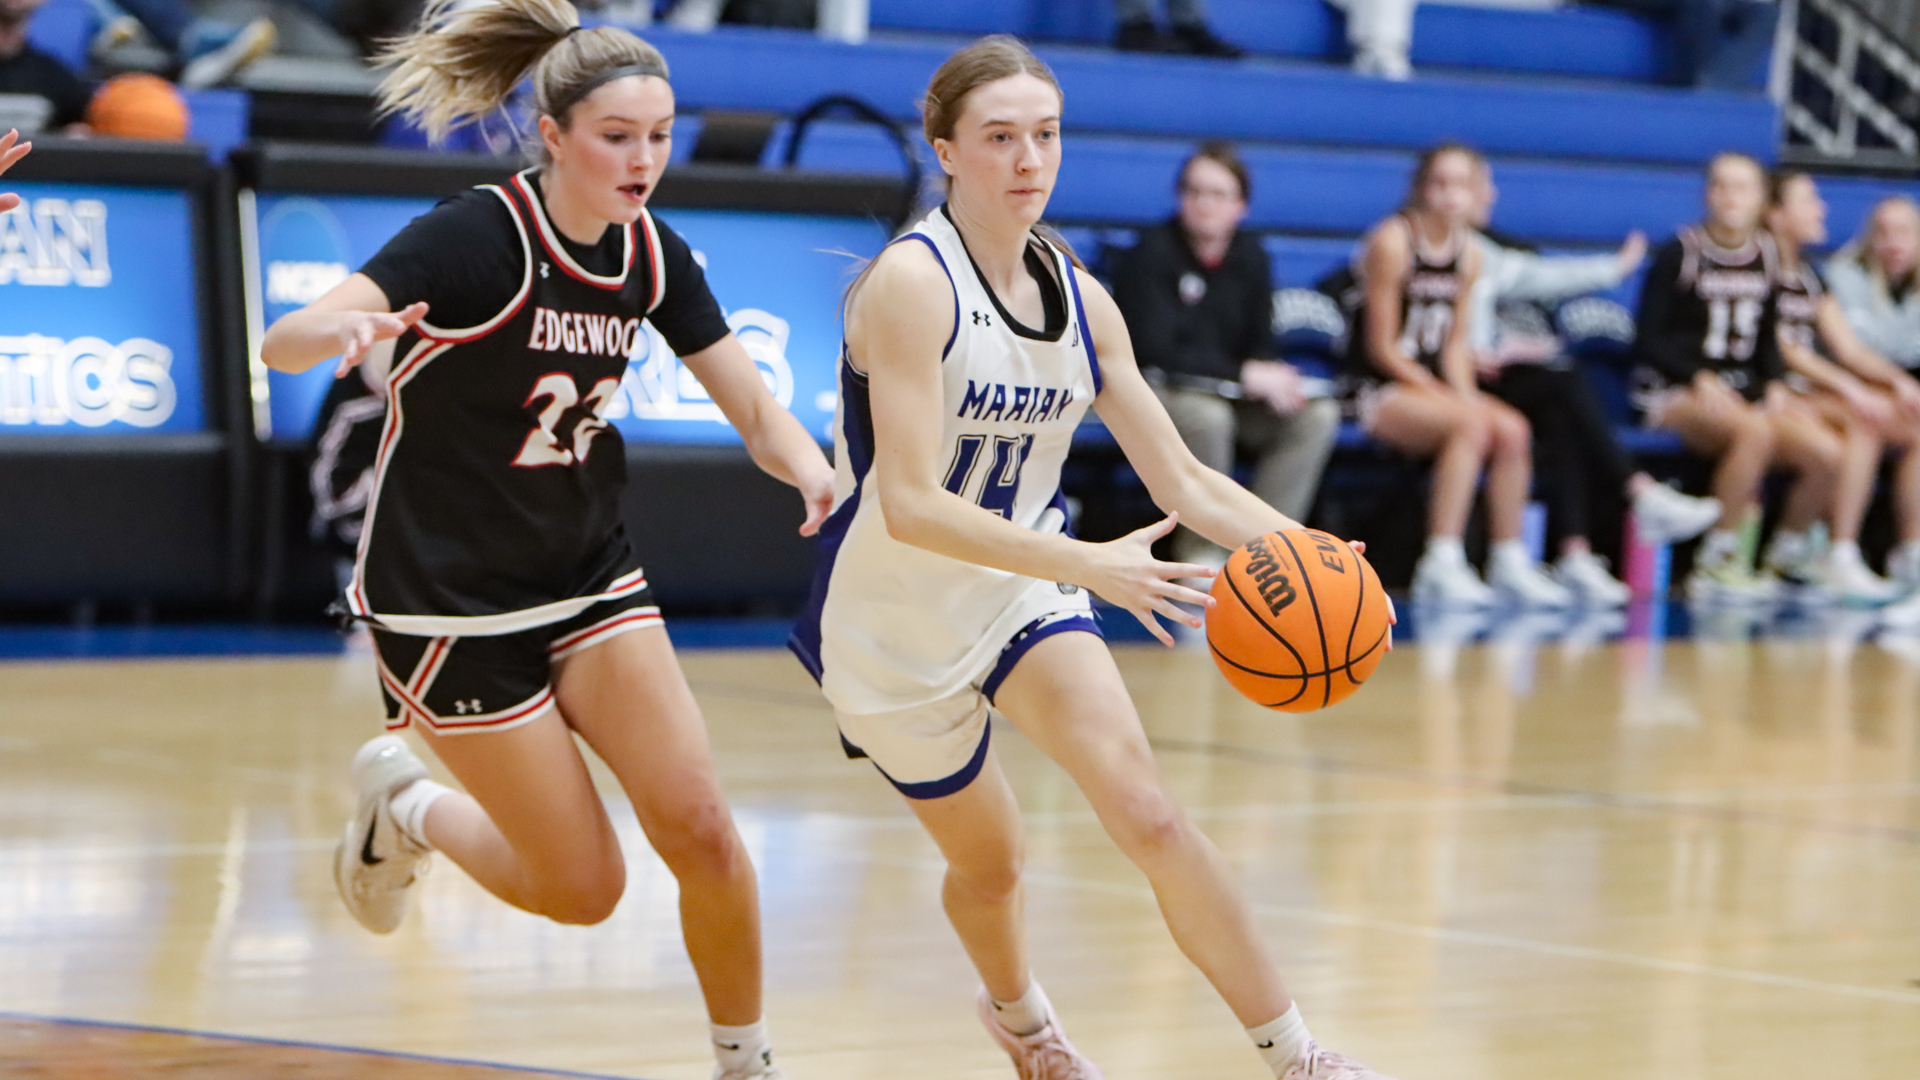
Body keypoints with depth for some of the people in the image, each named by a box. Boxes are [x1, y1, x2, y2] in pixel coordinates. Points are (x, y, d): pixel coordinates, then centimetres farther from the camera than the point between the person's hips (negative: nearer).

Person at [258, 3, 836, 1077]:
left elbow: (756, 410, 2)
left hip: (590, 578, 5)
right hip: (451, 600, -5)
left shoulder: (653, 255, -3)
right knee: (584, 886, -2)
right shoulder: (476, 237, -22)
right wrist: (333, 331, -56)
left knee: (701, 833, -9)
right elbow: (283, 343, -32)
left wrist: (827, 486, -21)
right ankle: (402, 803, 26)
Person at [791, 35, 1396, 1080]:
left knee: (1147, 813, -18)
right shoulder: (912, 281, -23)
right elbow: (911, 507, -31)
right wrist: (1091, 566, -38)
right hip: (891, 623, -4)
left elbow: (1185, 483, 2)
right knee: (988, 861, 13)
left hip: (1019, 591, 4)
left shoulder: (1080, 298, -3)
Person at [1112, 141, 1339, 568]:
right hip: (1155, 389, -6)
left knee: (1317, 415, -14)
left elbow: (1260, 344, 10)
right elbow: (1155, 351, -20)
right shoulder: (1152, 254, -13)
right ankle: (1200, 555, -23)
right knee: (1207, 416, -38)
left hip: (1230, 394, 6)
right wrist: (1244, 374, -22)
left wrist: (1270, 381, -16)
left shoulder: (1251, 257, 7)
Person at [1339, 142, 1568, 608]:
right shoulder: (1392, 242, -12)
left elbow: (1453, 345, 10)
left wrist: (1467, 393, -8)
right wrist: (1437, 392, -18)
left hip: (1433, 387, 7)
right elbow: (1381, 347, -13)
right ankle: (1442, 566, -33)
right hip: (1376, 391, -7)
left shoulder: (1468, 254, 9)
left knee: (1512, 429, -17)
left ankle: (1509, 564, -10)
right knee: (1471, 423, -30)